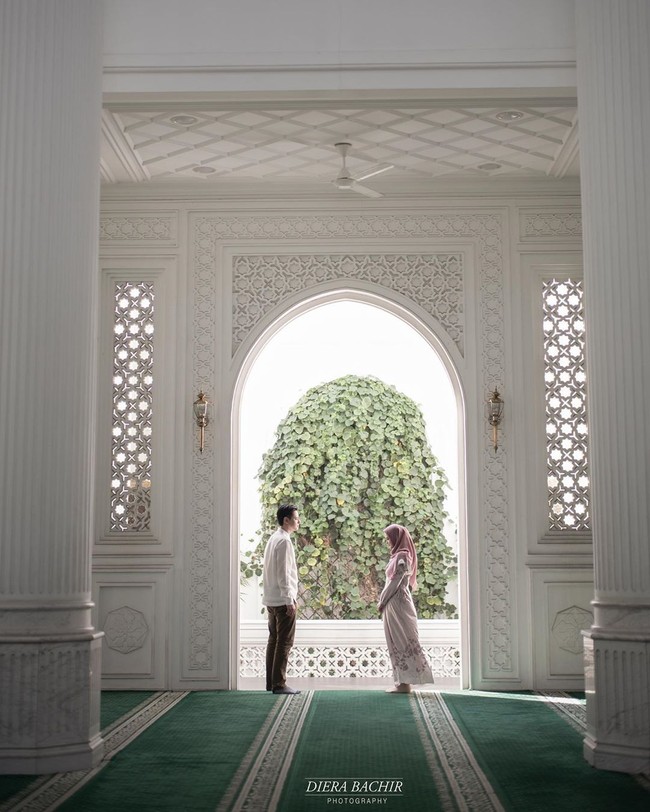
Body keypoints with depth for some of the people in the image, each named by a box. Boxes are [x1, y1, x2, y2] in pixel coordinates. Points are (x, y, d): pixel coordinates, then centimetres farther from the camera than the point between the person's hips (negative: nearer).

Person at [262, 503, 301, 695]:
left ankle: (271, 682, 16)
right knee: (284, 642, -6)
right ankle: (279, 684, -5)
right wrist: (289, 600, -18)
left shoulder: (273, 539, 14)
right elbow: (283, 574, -19)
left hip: (271, 600, 10)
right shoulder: (284, 541, -15)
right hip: (282, 600, -10)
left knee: (274, 640, 12)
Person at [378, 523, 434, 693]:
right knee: (401, 642, 9)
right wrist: (384, 600, 13)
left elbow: (394, 582, -17)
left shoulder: (401, 556, -13)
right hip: (400, 602, 10)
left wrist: (382, 601, -9)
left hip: (397, 604, -10)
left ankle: (404, 683, -4)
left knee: (401, 642, -7)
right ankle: (404, 682, 12)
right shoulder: (401, 555, 16)